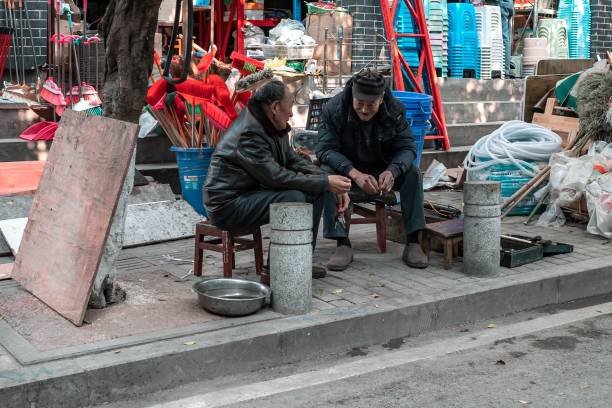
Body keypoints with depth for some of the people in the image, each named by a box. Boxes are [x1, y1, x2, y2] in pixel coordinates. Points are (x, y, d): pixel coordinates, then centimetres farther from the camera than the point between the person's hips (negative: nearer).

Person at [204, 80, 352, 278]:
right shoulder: (249, 133, -24)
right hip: (228, 205, -10)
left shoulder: (273, 127, 6)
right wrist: (326, 182, -22)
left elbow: (293, 160, 10)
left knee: (318, 190, 1)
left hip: (254, 191, 10)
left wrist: (331, 184, -5)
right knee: (294, 198, -29)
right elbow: (276, 177, -26)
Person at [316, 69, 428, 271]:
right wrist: (354, 173, -42)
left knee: (412, 173, -25)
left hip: (384, 169, 1)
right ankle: (343, 244, -33)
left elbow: (407, 147, -14)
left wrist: (392, 171, -38)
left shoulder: (395, 110, -14)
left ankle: (413, 242, -21)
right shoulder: (333, 109, -20)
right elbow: (325, 149, -24)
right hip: (345, 167, -1)